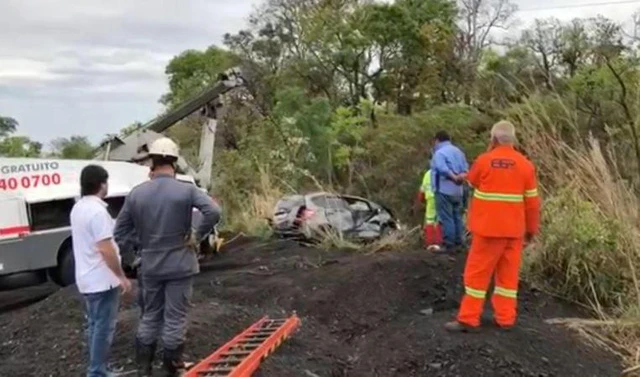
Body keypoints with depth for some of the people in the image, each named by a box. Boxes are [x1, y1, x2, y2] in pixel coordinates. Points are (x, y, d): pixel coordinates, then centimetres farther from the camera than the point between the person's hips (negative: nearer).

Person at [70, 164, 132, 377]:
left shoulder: (78, 208, 9)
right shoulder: (97, 210, -22)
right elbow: (105, 249, -25)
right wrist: (122, 277, -17)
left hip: (87, 278, 10)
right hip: (102, 280, -10)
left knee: (94, 325, 17)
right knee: (104, 327, -1)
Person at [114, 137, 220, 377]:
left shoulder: (136, 193, -1)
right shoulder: (186, 190, -12)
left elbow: (119, 231, 4)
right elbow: (213, 212, -25)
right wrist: (197, 237, -12)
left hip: (150, 267, 4)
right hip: (179, 266, -3)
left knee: (149, 317, 18)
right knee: (175, 319, 6)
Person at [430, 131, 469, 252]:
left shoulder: (439, 153, -11)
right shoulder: (458, 151, 16)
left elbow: (443, 169, -26)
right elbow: (465, 168, 9)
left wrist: (454, 177, -16)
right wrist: (461, 176, -8)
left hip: (444, 190, -8)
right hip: (458, 190, 8)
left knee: (446, 217, -5)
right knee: (457, 216, 13)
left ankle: (449, 244, -5)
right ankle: (458, 242, 17)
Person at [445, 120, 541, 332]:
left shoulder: (484, 160, -7)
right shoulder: (525, 165, -1)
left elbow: (472, 182, 13)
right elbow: (532, 201, 2)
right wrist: (532, 228, 12)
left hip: (488, 227, -3)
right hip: (514, 229, 3)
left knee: (478, 272, 3)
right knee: (508, 274, 11)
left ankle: (469, 319, 4)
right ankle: (505, 318, 15)